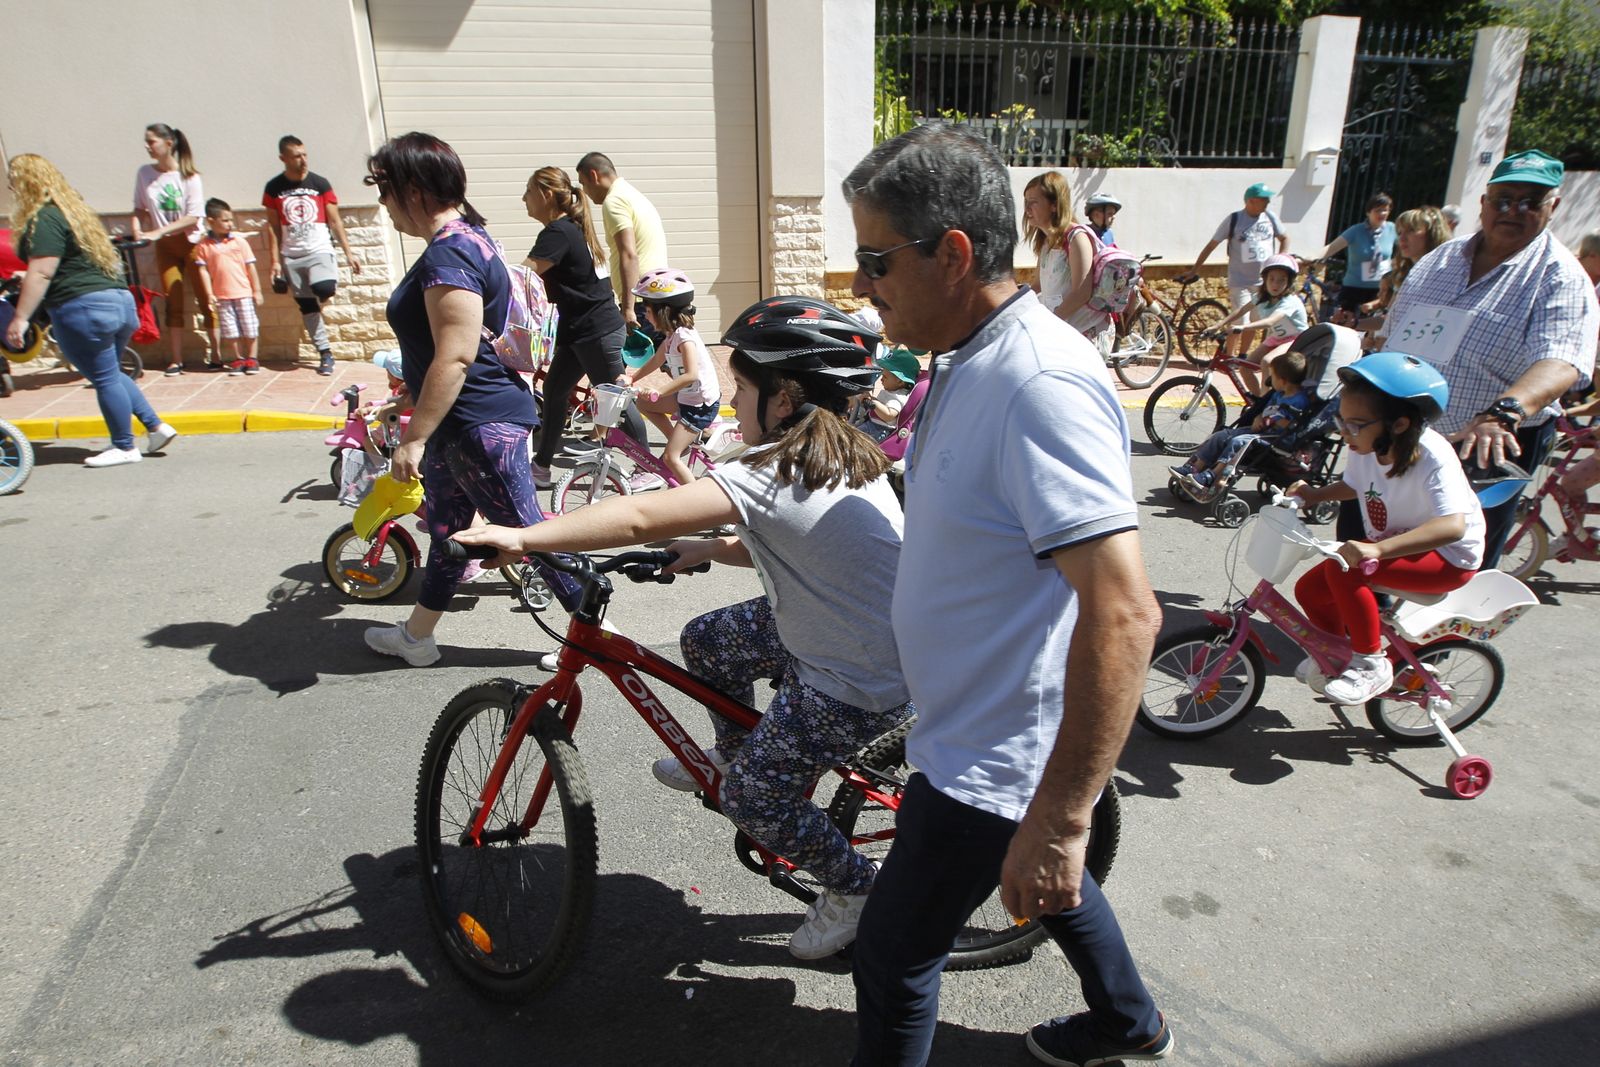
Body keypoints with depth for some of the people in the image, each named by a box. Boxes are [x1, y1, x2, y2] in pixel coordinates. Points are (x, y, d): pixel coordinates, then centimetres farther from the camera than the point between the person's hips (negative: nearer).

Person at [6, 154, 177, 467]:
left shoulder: (44, 219, -12)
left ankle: (124, 447, 10)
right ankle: (157, 426, 17)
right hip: (119, 299, 9)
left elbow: (41, 273, -19)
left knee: (105, 379, 1)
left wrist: (20, 317, -17)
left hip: (84, 308, -9)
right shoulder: (72, 208, 17)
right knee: (111, 375, 20)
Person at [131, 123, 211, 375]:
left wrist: (159, 231, -21)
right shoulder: (144, 173, 0)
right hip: (165, 247, 3)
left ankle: (215, 353, 10)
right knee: (173, 303, 2)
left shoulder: (189, 177, -10)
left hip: (192, 243, -3)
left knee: (205, 299, -1)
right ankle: (176, 360, 5)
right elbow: (140, 208, 9)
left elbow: (193, 218, -15)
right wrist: (137, 229, -11)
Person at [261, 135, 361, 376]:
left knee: (325, 289, -29)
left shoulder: (320, 184, 1)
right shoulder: (273, 188, 3)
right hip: (291, 256, 2)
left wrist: (348, 253, -4)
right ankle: (325, 354, 10)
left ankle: (321, 298, 8)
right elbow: (273, 227, 6)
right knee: (307, 306, 2)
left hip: (319, 251, -2)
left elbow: (335, 222, 3)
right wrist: (275, 261, 0)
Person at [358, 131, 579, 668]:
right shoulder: (466, 236, 12)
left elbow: (455, 357, -27)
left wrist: (414, 437, -23)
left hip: (479, 423, -11)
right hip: (464, 420, 11)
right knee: (446, 526, 20)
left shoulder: (449, 253, -21)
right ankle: (416, 636, 36)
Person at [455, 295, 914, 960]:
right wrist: (712, 548, 6)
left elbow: (640, 517, -30)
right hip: (833, 629, 9)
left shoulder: (772, 478, -26)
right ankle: (732, 752, 40)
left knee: (754, 796, 5)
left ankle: (853, 890, 25)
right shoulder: (845, 457, 3)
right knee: (706, 640, 17)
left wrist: (522, 538, -24)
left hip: (858, 687, -9)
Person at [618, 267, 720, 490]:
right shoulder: (672, 335, 5)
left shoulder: (684, 337, -23)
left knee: (671, 457, -13)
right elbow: (657, 360, 18)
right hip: (687, 397, 10)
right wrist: (632, 377, 9)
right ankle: (677, 442, 18)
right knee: (643, 403, 15)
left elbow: (691, 375, -33)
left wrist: (659, 392, -34)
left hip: (701, 403, -10)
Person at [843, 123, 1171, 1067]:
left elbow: (1123, 614, -35)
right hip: (980, 732, 10)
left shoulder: (1043, 385, -30)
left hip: (996, 763, -10)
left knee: (895, 957, 9)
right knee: (1049, 883, 31)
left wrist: (1059, 819, -32)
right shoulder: (970, 360, 3)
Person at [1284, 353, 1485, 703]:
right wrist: (1312, 495, -5)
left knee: (1343, 570, -30)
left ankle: (1371, 663, -13)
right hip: (1390, 544, 8)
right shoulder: (1366, 448, -9)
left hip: (1447, 557, -8)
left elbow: (1453, 526, -44)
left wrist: (1377, 549, -55)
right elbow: (1353, 486, 15)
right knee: (1309, 588, -4)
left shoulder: (1433, 458, -29)